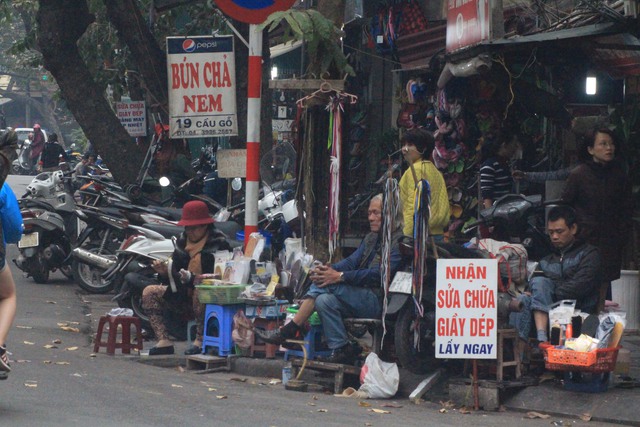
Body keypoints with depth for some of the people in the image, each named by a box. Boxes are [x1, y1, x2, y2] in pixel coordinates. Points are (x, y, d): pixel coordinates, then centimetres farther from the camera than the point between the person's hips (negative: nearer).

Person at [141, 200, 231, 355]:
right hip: (185, 294, 8)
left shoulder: (219, 242, -12)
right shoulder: (182, 241, 9)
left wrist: (191, 279, -31)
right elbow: (175, 279, 9)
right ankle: (164, 341, -15)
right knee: (149, 292, -2)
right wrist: (164, 272, -14)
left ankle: (200, 340, -28)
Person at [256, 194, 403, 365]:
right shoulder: (371, 238, 22)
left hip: (378, 301, -8)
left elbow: (379, 274, -19)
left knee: (327, 285, -21)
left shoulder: (398, 241, -8)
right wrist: (329, 269, -12)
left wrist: (340, 276, -24)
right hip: (362, 298, 8)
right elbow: (352, 261, 11)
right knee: (324, 301, -19)